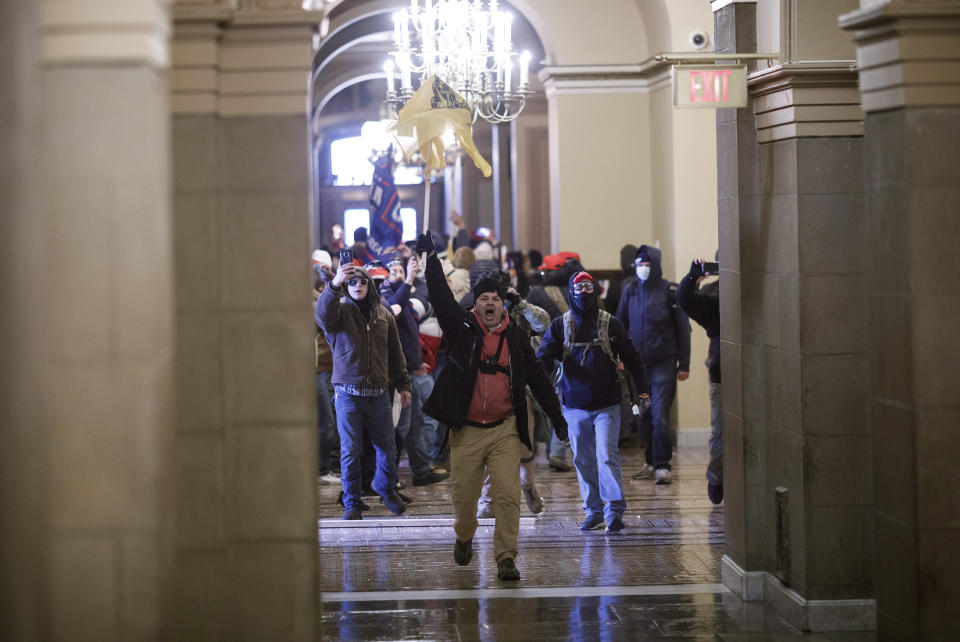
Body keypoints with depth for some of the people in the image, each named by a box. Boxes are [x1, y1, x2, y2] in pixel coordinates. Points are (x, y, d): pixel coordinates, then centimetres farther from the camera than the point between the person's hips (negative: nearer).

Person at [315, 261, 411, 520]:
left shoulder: (383, 314, 10)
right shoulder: (340, 310, -1)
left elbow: (395, 353, 17)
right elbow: (322, 314, -26)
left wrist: (403, 385, 15)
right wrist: (334, 285, -42)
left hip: (378, 394, 3)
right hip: (348, 393, -3)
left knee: (387, 448, 9)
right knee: (350, 451, -1)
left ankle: (386, 488, 36)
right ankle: (352, 503, 11)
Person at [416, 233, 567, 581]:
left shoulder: (515, 337, 6)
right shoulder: (463, 328, 1)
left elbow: (537, 378, 13)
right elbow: (441, 298, -11)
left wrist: (556, 415, 13)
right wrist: (430, 257, -20)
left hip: (504, 431, 1)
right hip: (466, 431, -1)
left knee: (508, 495, -9)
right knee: (464, 495, 8)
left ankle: (505, 558, -3)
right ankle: (464, 538, 38)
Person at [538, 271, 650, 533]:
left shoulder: (610, 324, 2)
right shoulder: (560, 325, 5)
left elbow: (631, 357, 6)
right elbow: (544, 356, -1)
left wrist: (643, 390, 0)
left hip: (606, 405, -2)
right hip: (575, 405, 2)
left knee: (607, 455, -12)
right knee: (583, 460, 7)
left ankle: (614, 510, -9)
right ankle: (594, 510, 17)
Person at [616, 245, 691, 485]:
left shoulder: (669, 292, -4)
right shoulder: (630, 291, 7)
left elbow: (682, 329, -1)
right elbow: (620, 325, 15)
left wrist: (684, 365, -3)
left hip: (663, 364, -4)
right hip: (638, 364, 4)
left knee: (660, 416, -9)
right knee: (645, 416, 7)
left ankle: (662, 465, -3)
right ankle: (651, 463, 17)